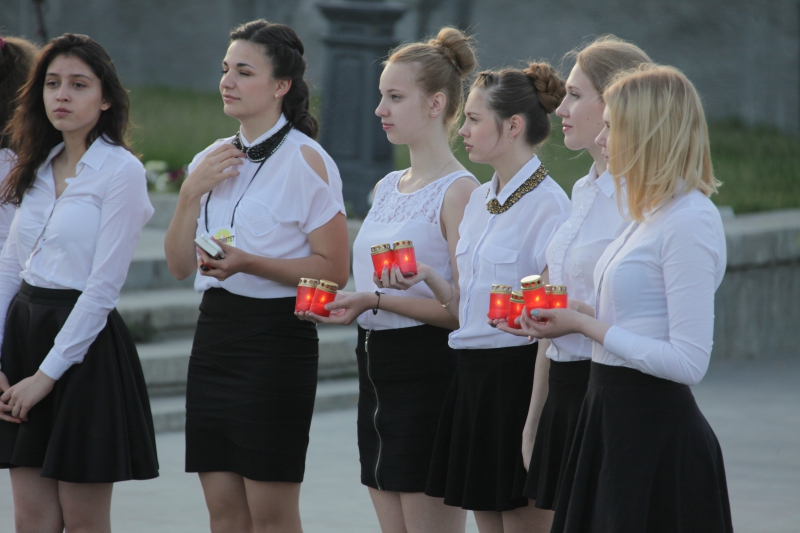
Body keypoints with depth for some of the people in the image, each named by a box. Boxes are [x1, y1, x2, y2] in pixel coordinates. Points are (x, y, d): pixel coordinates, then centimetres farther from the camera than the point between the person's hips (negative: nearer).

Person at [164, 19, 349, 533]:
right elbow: (180, 265, 13)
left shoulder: (306, 161, -8)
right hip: (215, 329, 7)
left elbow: (334, 269, -12)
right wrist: (191, 193, -1)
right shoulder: (212, 159, 14)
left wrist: (248, 262, -21)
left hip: (276, 333, -7)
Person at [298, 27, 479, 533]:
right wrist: (345, 303, 6)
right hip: (377, 367, 8)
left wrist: (376, 300, -21)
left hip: (429, 371, -8)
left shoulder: (459, 191, -10)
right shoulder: (387, 187, 15)